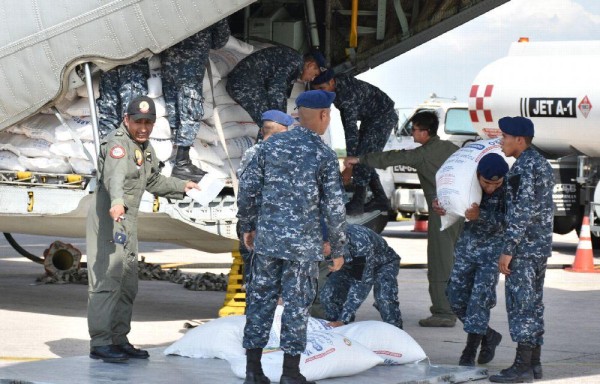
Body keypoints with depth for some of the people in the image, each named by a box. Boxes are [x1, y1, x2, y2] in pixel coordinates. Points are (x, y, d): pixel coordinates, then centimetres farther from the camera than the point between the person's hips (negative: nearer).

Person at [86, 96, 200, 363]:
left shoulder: (145, 147, 16)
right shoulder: (118, 143, -16)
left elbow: (153, 180, 34)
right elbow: (115, 175, -37)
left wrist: (180, 186, 33)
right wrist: (117, 202, -54)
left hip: (128, 220, 10)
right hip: (108, 217, -10)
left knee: (128, 285, 14)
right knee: (107, 279, -13)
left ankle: (119, 340, 23)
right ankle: (100, 343, -13)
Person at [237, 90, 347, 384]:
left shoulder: (271, 145, 3)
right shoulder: (325, 155, -7)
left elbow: (247, 187, 4)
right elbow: (334, 207, -7)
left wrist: (247, 225, 17)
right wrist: (338, 249, 2)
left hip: (267, 238, 4)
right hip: (303, 244, -3)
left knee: (260, 301, 9)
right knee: (296, 305, 3)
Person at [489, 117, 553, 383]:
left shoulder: (523, 167, -15)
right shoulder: (542, 164, 15)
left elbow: (521, 212, -20)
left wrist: (508, 250, -19)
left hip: (524, 248, -10)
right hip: (542, 246, 10)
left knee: (520, 303, -7)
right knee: (533, 304, 12)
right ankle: (534, 362, 15)